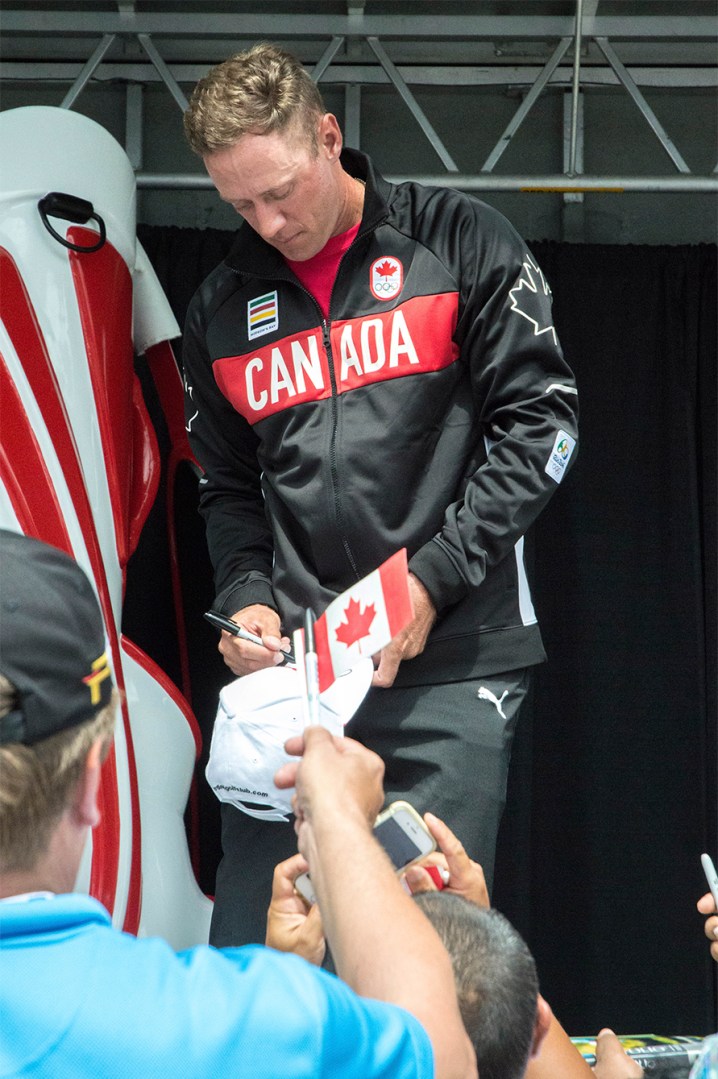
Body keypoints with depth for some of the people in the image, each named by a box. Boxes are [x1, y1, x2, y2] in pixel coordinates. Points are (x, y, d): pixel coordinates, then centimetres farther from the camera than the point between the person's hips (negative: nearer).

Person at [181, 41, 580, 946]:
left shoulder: (460, 245, 1)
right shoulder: (222, 308, 13)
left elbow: (539, 422, -3)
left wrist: (430, 580, -10)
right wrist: (246, 599, -1)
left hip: (450, 666, -3)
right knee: (249, 933, 0)